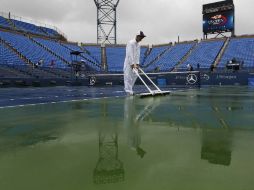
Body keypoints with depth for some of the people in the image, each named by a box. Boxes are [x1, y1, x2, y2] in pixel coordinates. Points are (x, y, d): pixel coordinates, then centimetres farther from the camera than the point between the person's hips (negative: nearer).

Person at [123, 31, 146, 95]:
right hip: (128, 63, -8)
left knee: (134, 76, 8)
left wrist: (137, 63, -1)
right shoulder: (131, 43, -14)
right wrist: (132, 64, -25)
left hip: (134, 63, 8)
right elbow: (130, 54, -21)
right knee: (128, 77, -8)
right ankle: (128, 90, -3)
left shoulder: (138, 45, 12)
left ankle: (129, 89, 19)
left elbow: (138, 55, 9)